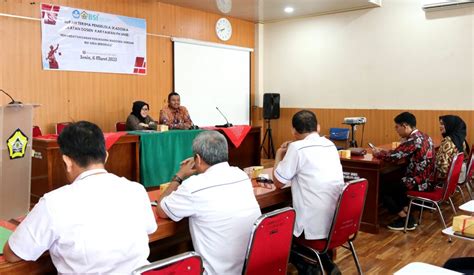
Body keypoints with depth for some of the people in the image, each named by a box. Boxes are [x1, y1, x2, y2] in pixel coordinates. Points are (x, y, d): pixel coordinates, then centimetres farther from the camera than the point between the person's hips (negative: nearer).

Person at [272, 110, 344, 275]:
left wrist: (279, 156, 12)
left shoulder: (296, 147, -13)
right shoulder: (330, 145, 8)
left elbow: (278, 183, -2)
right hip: (337, 222, 7)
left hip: (315, 226, -6)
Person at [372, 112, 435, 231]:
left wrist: (377, 153, -4)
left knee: (382, 188, 1)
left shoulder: (413, 140, -22)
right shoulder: (423, 136, 9)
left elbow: (393, 156, -22)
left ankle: (405, 219, 8)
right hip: (427, 179, 10)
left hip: (420, 182, -10)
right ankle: (407, 214, 20)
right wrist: (382, 151, 6)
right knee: (393, 182, 26)